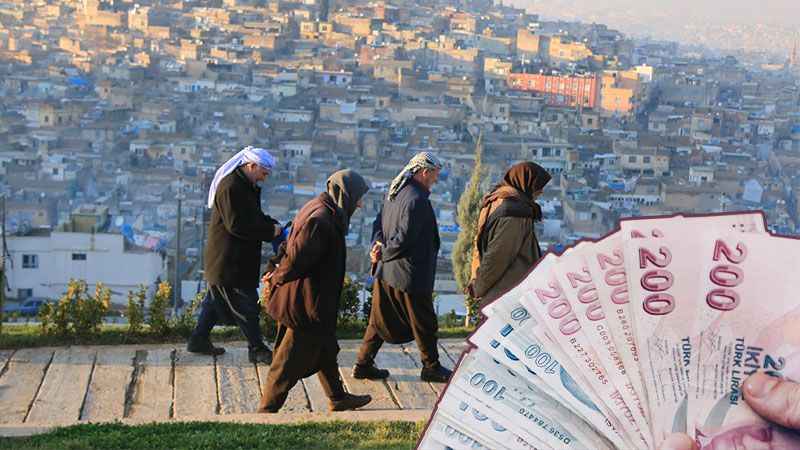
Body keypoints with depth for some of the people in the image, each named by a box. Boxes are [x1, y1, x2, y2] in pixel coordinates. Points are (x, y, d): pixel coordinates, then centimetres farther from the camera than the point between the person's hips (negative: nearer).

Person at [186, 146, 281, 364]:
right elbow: (237, 225, -25)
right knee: (246, 304, -3)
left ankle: (199, 340, 28)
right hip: (228, 259, -10)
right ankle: (257, 349, 6)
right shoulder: (230, 187, -22)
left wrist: (273, 225, 2)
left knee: (216, 299, 18)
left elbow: (254, 216, 20)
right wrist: (270, 230, -19)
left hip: (239, 258, 10)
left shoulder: (247, 186, 11)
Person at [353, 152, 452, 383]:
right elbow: (405, 237, -26)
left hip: (386, 272, 9)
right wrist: (384, 254, -12)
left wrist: (378, 244, -3)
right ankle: (431, 368, 22)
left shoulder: (394, 193, 8)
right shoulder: (417, 200, -22)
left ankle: (363, 364, 20)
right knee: (424, 324, 9)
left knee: (380, 320, 16)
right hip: (410, 275, -9)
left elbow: (379, 222, 14)